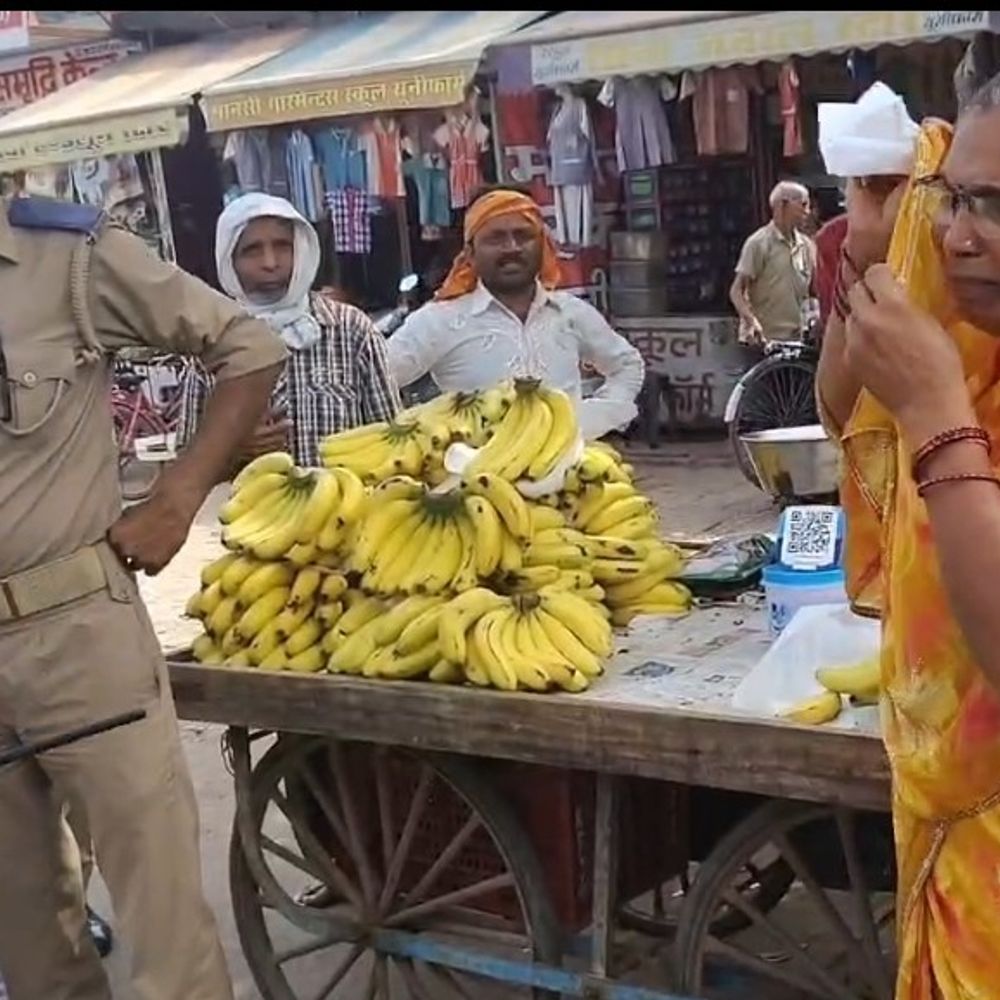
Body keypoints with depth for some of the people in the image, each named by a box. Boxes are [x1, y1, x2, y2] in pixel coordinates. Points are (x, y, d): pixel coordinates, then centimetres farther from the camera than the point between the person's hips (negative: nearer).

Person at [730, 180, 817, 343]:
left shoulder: (807, 246, 10)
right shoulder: (758, 243, -6)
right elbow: (737, 292, -8)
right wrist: (752, 322, -23)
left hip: (795, 340, 5)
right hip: (762, 339, -5)